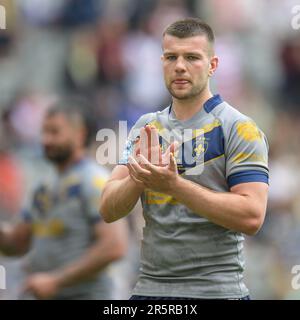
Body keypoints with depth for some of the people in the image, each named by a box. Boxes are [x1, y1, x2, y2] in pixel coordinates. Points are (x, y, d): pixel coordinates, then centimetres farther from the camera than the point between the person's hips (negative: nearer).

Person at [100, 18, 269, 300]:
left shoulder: (239, 129, -6)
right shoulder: (145, 128, 10)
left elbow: (251, 216, -17)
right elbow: (108, 210, 5)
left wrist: (174, 185, -23)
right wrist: (138, 178, -16)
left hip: (215, 290, -5)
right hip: (149, 287, 5)